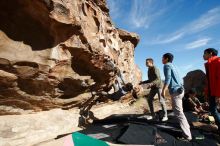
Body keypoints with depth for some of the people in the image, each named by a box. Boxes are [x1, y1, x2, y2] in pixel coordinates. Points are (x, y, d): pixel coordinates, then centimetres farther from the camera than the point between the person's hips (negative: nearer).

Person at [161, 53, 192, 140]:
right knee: (179, 111, 22)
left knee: (178, 113, -5)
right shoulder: (172, 66, 19)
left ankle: (187, 135, 1)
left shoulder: (167, 65, -7)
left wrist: (163, 90, -21)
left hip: (175, 91, -10)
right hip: (179, 89, 10)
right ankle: (186, 127, 33)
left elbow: (168, 78, -20)